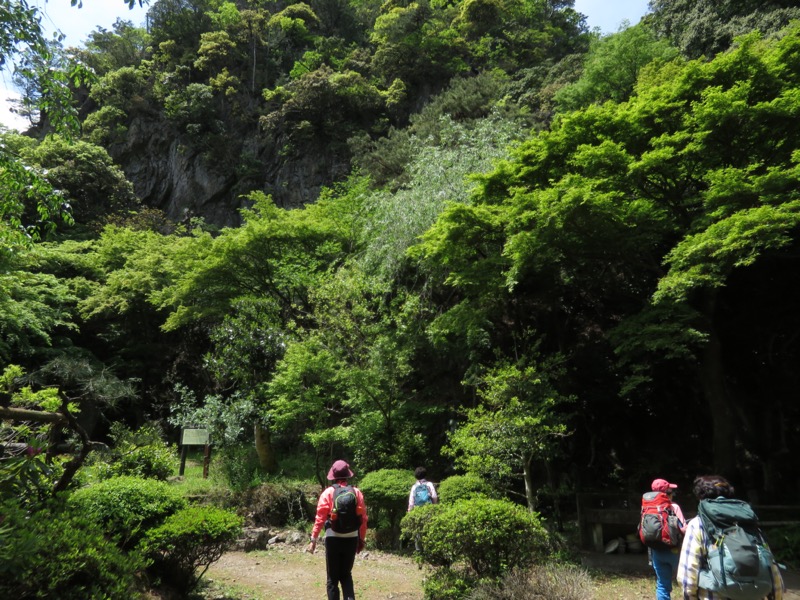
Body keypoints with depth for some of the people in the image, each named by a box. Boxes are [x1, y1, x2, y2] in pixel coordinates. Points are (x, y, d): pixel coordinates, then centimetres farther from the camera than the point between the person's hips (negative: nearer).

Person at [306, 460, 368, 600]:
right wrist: (362, 539, 10)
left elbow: (320, 518, -10)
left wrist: (313, 539, -5)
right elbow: (363, 518, 0)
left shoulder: (328, 492, -7)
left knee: (332, 577, 10)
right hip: (351, 538, 2)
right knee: (346, 574, 18)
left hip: (333, 538, -2)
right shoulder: (356, 492, 0)